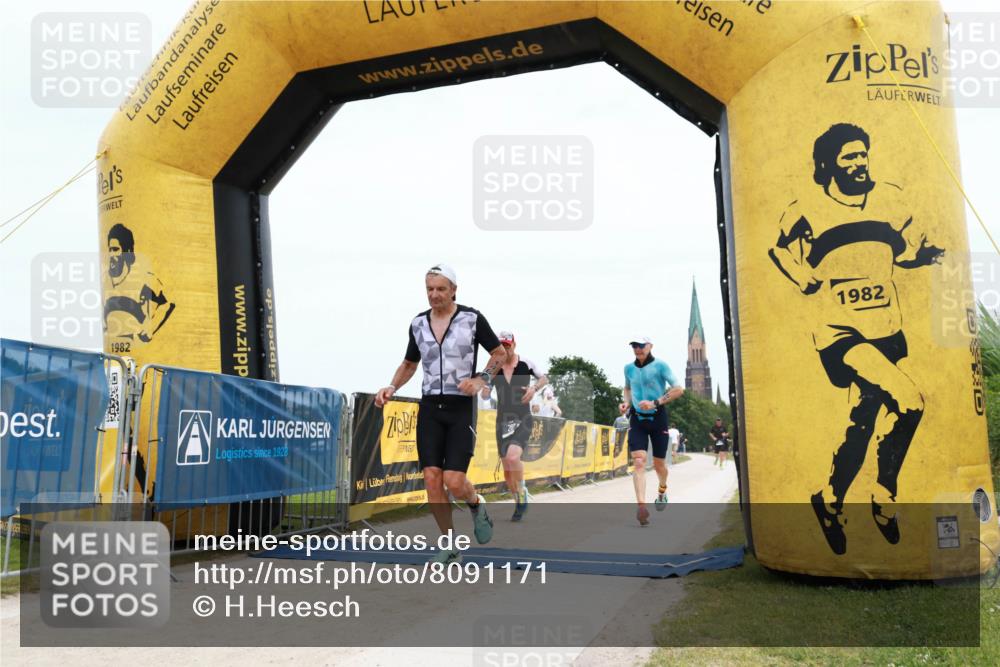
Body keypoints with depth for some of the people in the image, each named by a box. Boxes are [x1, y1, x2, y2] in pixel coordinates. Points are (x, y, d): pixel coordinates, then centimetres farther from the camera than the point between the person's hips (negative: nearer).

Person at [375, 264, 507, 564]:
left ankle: (477, 506, 23)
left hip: (461, 407, -4)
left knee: (453, 481, -13)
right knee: (432, 479, -3)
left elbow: (499, 353, 5)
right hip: (430, 407, 4)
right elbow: (409, 364, 21)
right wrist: (391, 387, 3)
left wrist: (482, 380, -12)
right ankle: (450, 547, 12)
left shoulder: (472, 318, -4)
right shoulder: (418, 324, 7)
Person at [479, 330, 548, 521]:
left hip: (523, 421, -4)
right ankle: (519, 503, 27)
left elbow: (544, 378, 10)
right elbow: (485, 395, 9)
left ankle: (522, 495, -7)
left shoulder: (526, 364, -4)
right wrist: (484, 389, -15)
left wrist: (534, 388, -11)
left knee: (513, 456, -28)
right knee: (507, 469, 6)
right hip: (502, 421, 4)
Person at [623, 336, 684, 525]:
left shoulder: (660, 365, -9)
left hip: (658, 418, -2)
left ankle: (662, 491, 42)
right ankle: (641, 506, -22)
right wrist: (627, 402, 4)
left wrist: (655, 403, -21)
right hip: (637, 419, 2)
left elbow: (678, 389, -14)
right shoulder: (629, 368, 5)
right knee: (638, 461, -15)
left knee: (658, 464, 9)